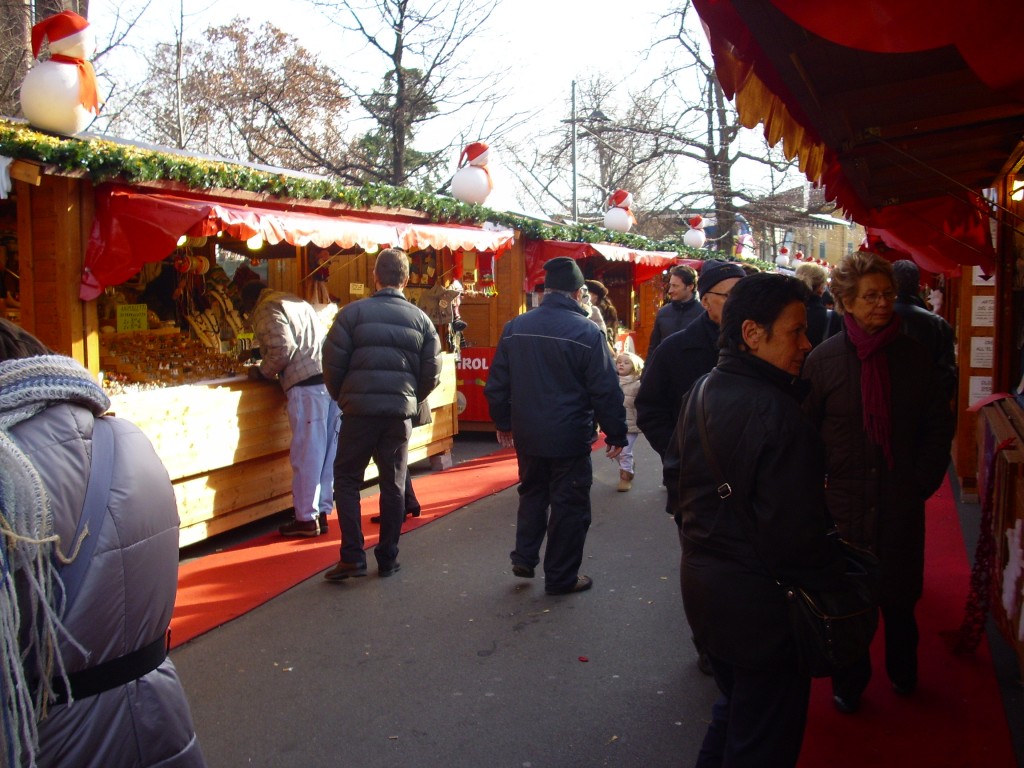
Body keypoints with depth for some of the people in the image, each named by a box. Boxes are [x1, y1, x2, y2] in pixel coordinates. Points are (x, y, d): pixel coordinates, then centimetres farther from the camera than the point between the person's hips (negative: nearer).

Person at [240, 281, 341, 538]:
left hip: (308, 384, -8)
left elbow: (283, 348, -11)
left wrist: (263, 372, 5)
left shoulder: (267, 309, 2)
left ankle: (306, 519, 4)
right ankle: (321, 513, 18)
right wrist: (267, 369, 30)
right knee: (327, 453, 11)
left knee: (306, 455, -2)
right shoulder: (295, 302, 28)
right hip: (332, 379, 9)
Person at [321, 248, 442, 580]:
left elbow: (332, 364, -5)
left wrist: (343, 398, 11)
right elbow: (431, 372, 5)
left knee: (346, 480, 10)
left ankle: (352, 556, 3)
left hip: (360, 411, -2)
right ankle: (387, 559, 18)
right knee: (393, 485, 12)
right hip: (400, 414, 3)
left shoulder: (353, 312, -5)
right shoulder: (420, 319, 4)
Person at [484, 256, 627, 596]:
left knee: (532, 494, 24)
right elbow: (606, 391, -12)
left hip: (527, 435, 5)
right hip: (570, 437, -5)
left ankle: (524, 558, 26)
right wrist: (616, 434, -2)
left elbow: (497, 383, 7)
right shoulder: (586, 332, -14)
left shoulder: (515, 327, 1)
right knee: (569, 505, 8)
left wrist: (504, 423, 19)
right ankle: (561, 577, 16)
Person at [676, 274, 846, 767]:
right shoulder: (777, 416, -25)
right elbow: (795, 534, -24)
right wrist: (833, 575, -8)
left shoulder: (699, 393, 3)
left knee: (733, 706, 28)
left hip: (700, 580, 9)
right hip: (759, 601, -8)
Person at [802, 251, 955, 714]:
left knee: (899, 596, 12)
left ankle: (902, 672, 37)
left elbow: (939, 425, 8)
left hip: (901, 503, 1)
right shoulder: (824, 359, -4)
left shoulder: (913, 355, 1)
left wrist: (923, 481, 1)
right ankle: (849, 683, 28)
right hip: (844, 500, -1)